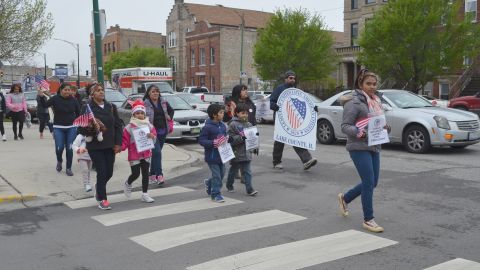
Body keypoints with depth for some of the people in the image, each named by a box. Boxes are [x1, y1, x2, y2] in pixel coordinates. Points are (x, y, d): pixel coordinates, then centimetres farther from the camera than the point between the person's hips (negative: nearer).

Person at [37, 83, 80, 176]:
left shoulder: (73, 100, 2)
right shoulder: (55, 99, -3)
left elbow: (78, 113, 9)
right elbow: (45, 105, -13)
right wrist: (41, 97, -30)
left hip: (71, 128, 1)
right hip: (58, 128, -1)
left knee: (69, 148, 0)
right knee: (59, 148, -8)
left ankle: (68, 168, 14)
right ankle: (59, 161, 26)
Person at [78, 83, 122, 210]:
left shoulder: (111, 107, 6)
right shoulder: (87, 107, -4)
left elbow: (118, 126, 7)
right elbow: (81, 127, -4)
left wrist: (118, 143, 1)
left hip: (110, 146, 4)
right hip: (95, 146, -4)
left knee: (109, 172, 7)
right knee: (102, 172, -5)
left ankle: (98, 187, 39)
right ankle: (102, 200, 10)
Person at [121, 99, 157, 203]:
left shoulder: (149, 125, 5)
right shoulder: (129, 127, -7)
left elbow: (155, 137, 7)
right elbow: (125, 141, -7)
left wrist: (152, 136, -16)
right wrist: (120, 147, -24)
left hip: (146, 154, 4)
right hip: (134, 155, -4)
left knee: (145, 174, 7)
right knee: (135, 174, -3)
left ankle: (145, 194, 16)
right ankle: (127, 184, 31)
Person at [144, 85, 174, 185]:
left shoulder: (164, 103, 10)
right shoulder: (145, 104, -6)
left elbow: (171, 110, 27)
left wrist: (170, 117, 10)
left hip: (162, 131, 5)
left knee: (156, 153, 12)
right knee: (157, 152, -15)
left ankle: (152, 175, 21)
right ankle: (159, 175, -16)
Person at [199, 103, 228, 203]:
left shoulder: (223, 126, 6)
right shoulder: (207, 127, -16)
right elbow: (201, 140, -16)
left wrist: (226, 140, -2)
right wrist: (213, 143, -26)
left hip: (221, 155, 7)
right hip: (212, 156, -7)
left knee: (221, 173, 16)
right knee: (216, 175, -2)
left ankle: (209, 183, 41)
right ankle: (216, 194, 12)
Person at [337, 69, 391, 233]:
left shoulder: (376, 100, 13)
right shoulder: (354, 102, -12)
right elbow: (345, 126, -14)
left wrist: (385, 128, 1)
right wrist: (359, 132, -31)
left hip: (374, 147, 8)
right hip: (359, 147, -8)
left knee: (372, 183, 13)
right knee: (369, 182, -8)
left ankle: (345, 198, 36)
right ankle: (368, 220, 6)